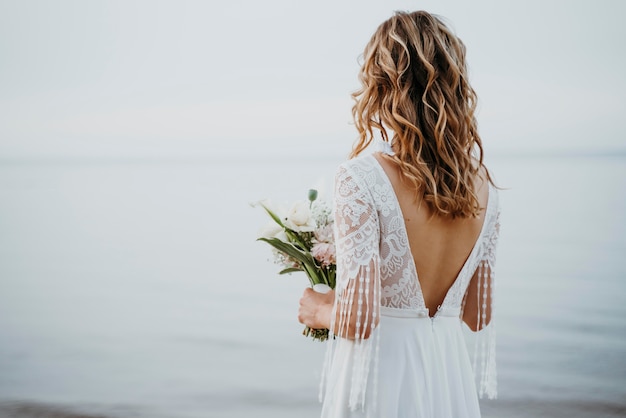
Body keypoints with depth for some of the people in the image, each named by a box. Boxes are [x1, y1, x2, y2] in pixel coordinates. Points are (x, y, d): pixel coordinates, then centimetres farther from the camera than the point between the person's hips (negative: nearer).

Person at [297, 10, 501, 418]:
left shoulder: (362, 178, -19)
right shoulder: (482, 185, -2)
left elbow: (358, 319, -21)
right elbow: (478, 314, 6)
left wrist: (320, 311, 0)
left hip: (383, 374, -5)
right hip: (450, 372, 5)